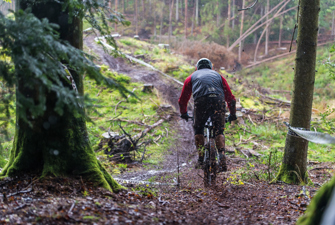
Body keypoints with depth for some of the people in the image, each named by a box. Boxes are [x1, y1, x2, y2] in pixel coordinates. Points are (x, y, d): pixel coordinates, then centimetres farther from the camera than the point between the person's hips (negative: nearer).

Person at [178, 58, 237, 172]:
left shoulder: (192, 77, 32)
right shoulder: (218, 75, 34)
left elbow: (182, 99, 34)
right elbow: (230, 97, 32)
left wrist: (184, 113, 50)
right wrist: (233, 115, 43)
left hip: (201, 101, -1)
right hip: (218, 100, 1)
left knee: (198, 129, 19)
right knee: (219, 131, 10)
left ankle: (201, 159, 11)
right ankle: (222, 155, -13)